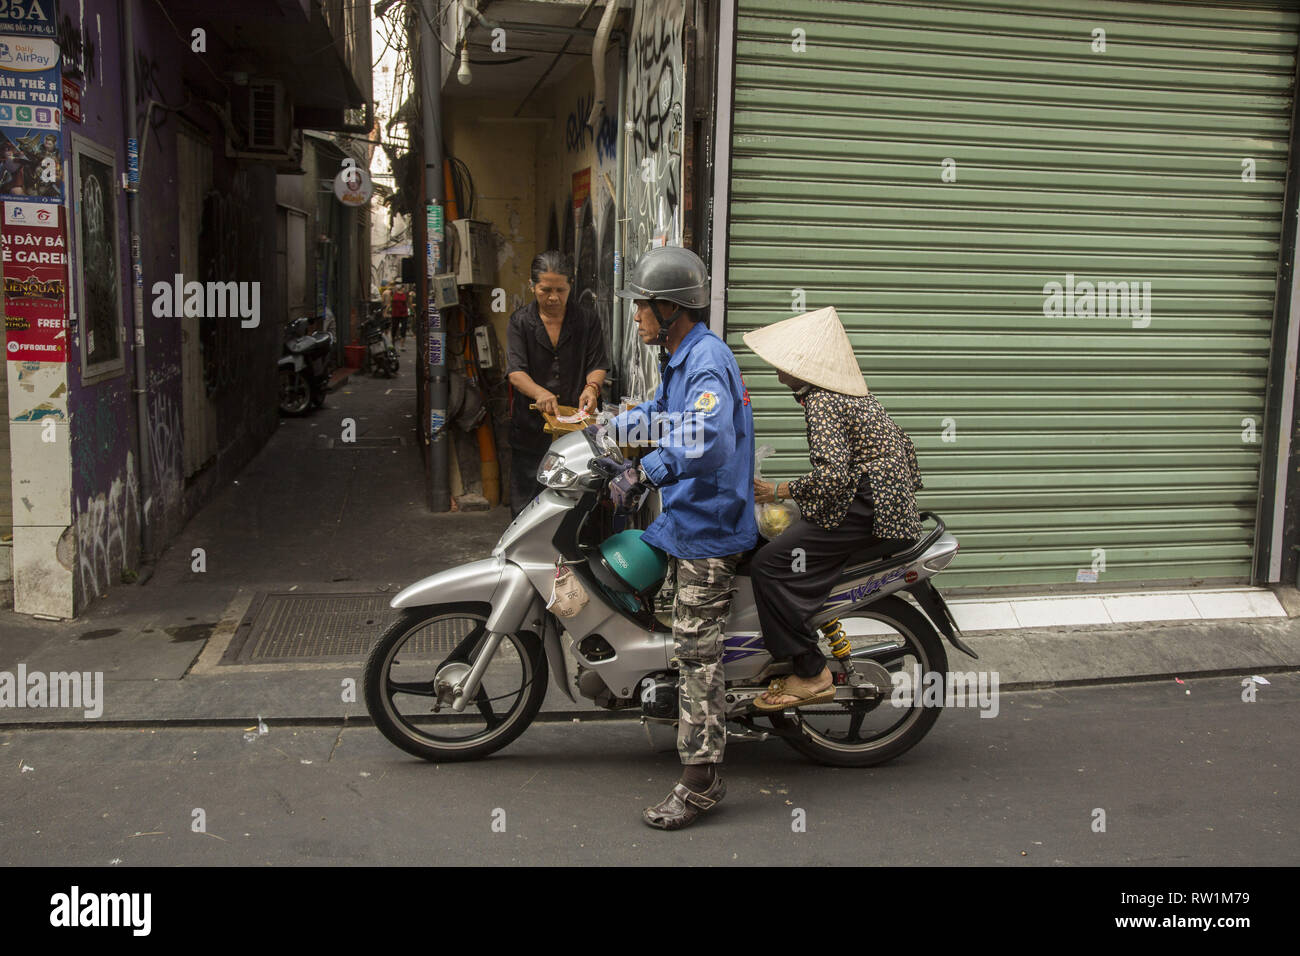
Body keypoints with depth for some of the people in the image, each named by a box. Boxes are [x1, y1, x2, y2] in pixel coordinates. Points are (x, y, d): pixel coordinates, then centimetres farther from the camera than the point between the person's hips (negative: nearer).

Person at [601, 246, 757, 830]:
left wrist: (643, 472, -36)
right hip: (686, 517, 10)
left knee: (696, 651, -5)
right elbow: (662, 413, 35)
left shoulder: (708, 362, -19)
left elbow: (706, 439, -37)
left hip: (707, 527, -10)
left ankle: (700, 781, 3)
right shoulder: (682, 360, 15)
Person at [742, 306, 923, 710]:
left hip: (865, 512, -11)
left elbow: (832, 475, -26)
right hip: (893, 507, 11)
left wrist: (778, 491, -15)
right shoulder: (855, 394, 16)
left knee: (769, 564, -14)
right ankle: (830, 637, 25)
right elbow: (905, 448, 23)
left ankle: (811, 675, -13)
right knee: (781, 541, 20)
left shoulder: (820, 401, -14)